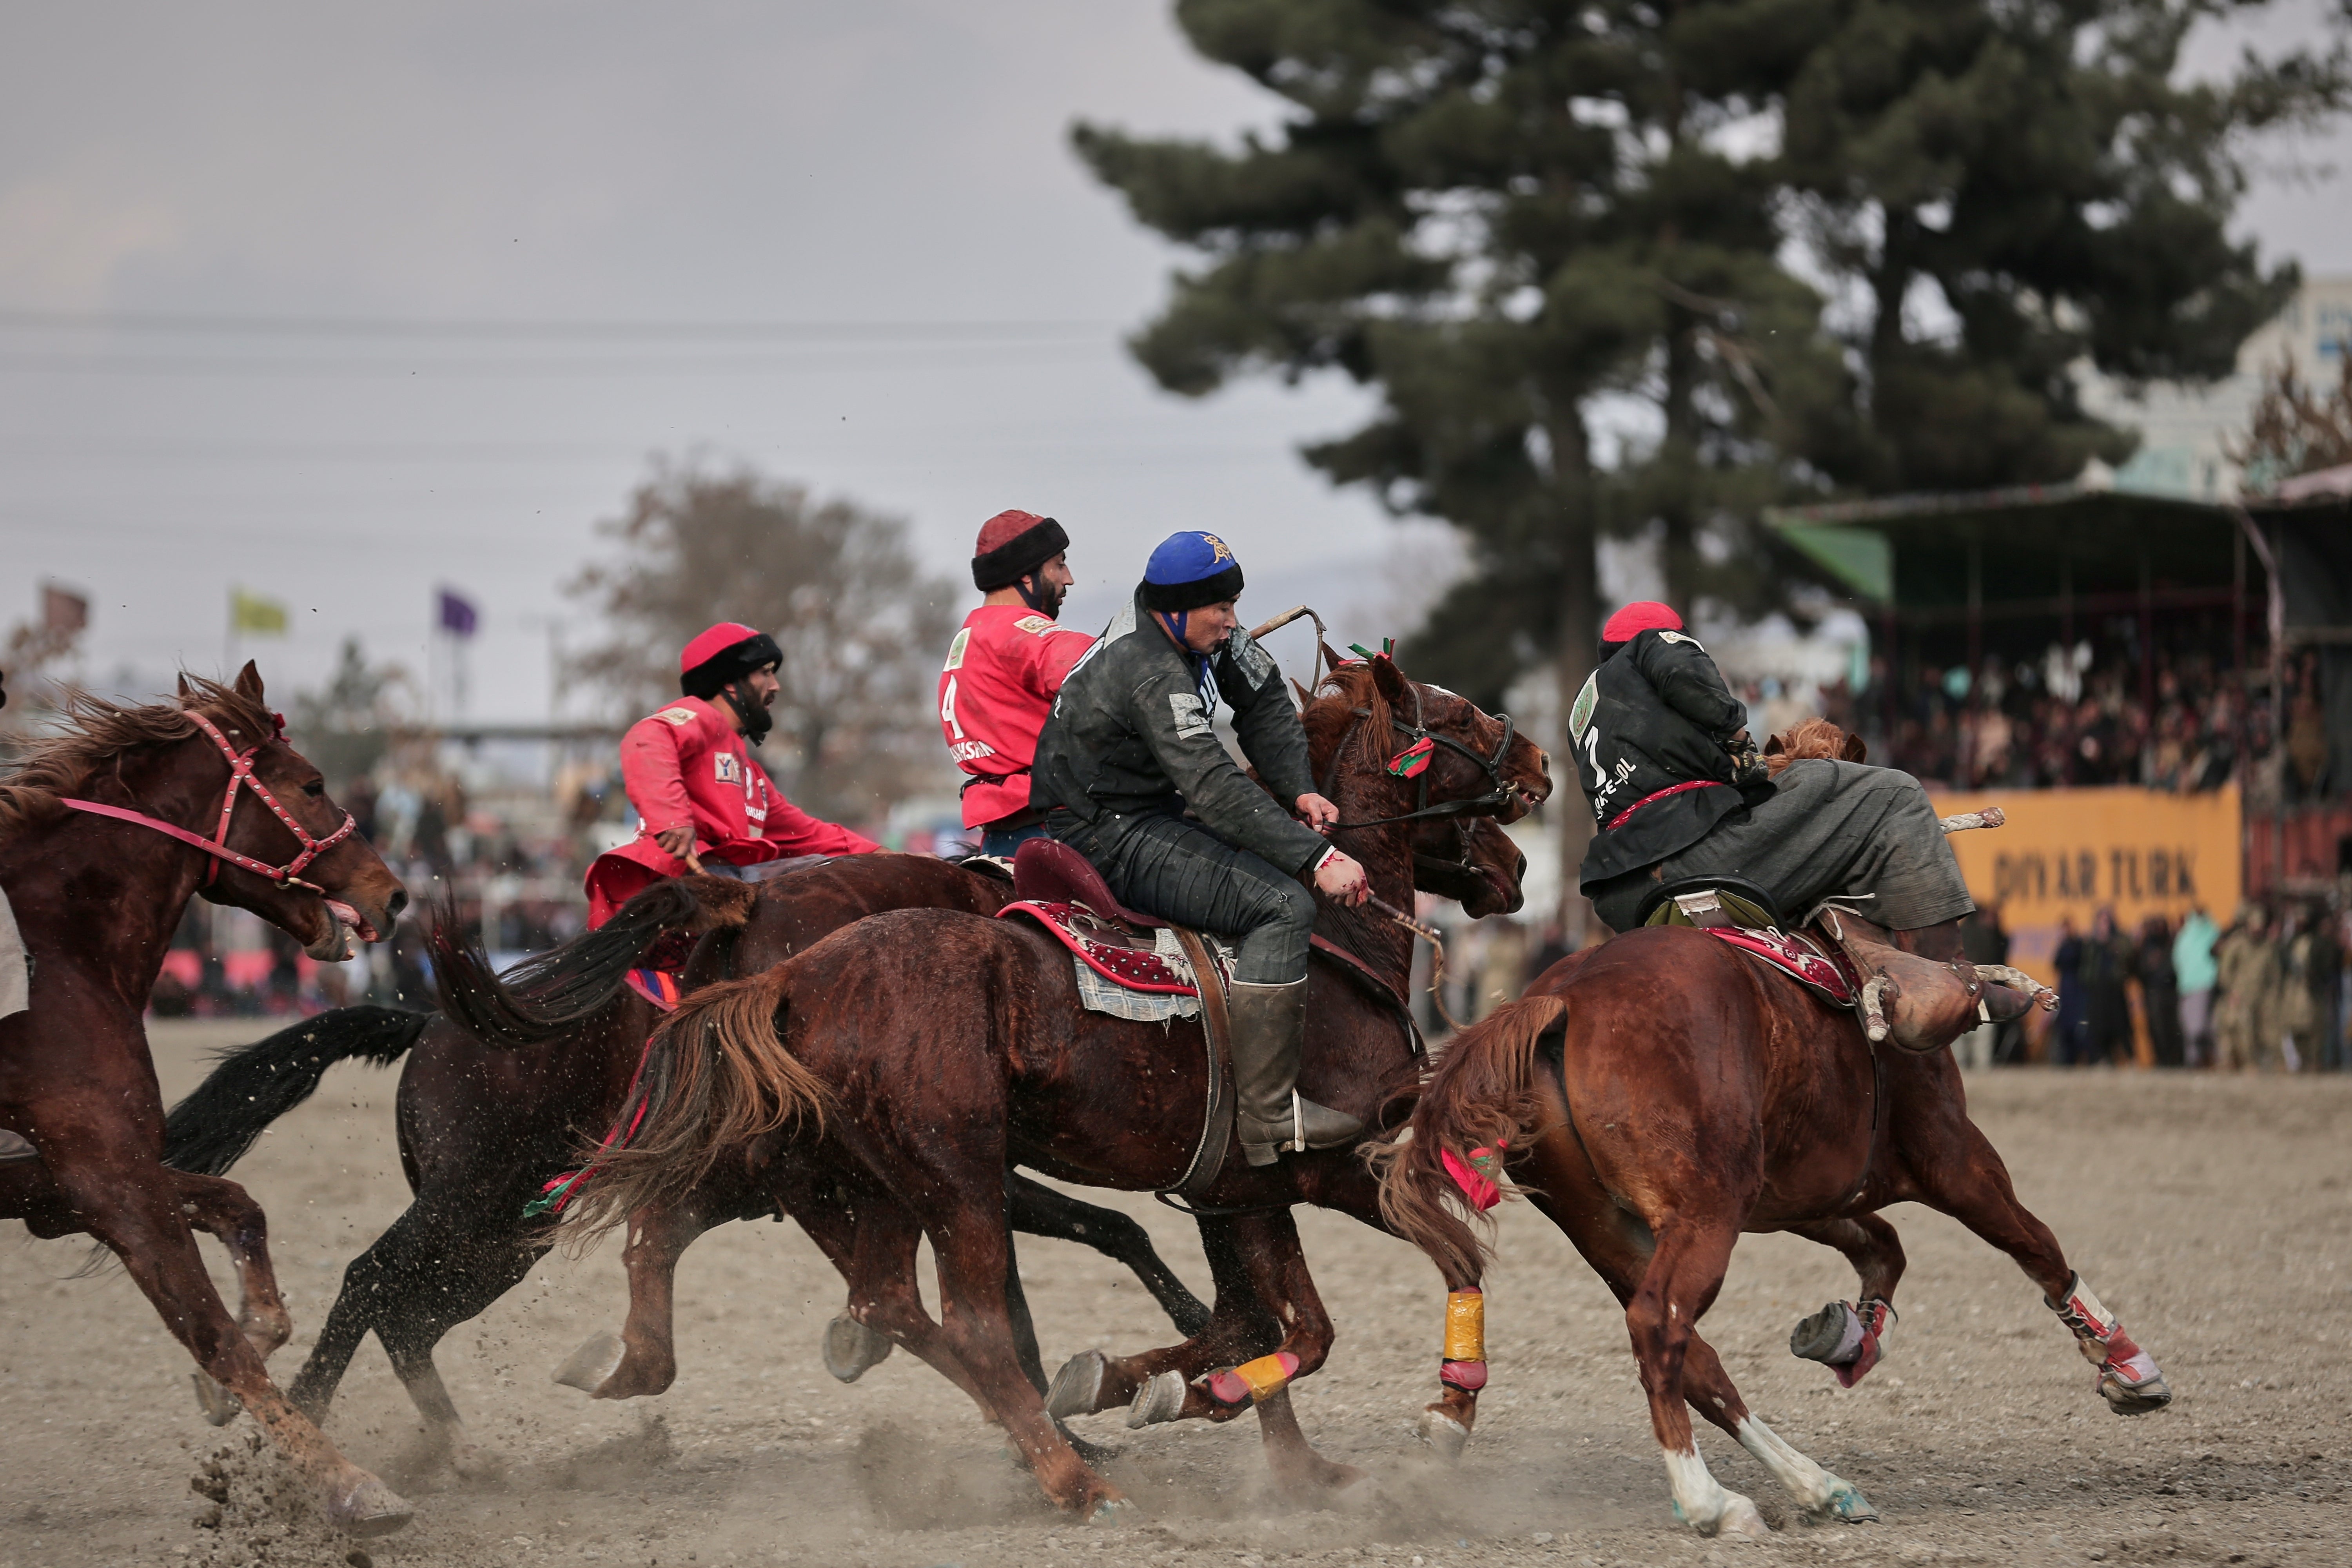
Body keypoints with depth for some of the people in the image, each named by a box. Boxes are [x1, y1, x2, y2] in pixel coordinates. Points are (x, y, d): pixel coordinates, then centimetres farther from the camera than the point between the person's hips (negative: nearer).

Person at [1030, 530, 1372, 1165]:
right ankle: (1265, 1117, -25)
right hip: (1111, 841, -11)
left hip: (1151, 810, 11)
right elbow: (1216, 788, -34)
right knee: (1283, 905, -22)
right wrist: (1317, 859, -35)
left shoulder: (1202, 633, 2)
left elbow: (1264, 702, 14)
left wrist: (1298, 791, -2)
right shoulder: (1151, 675, -27)